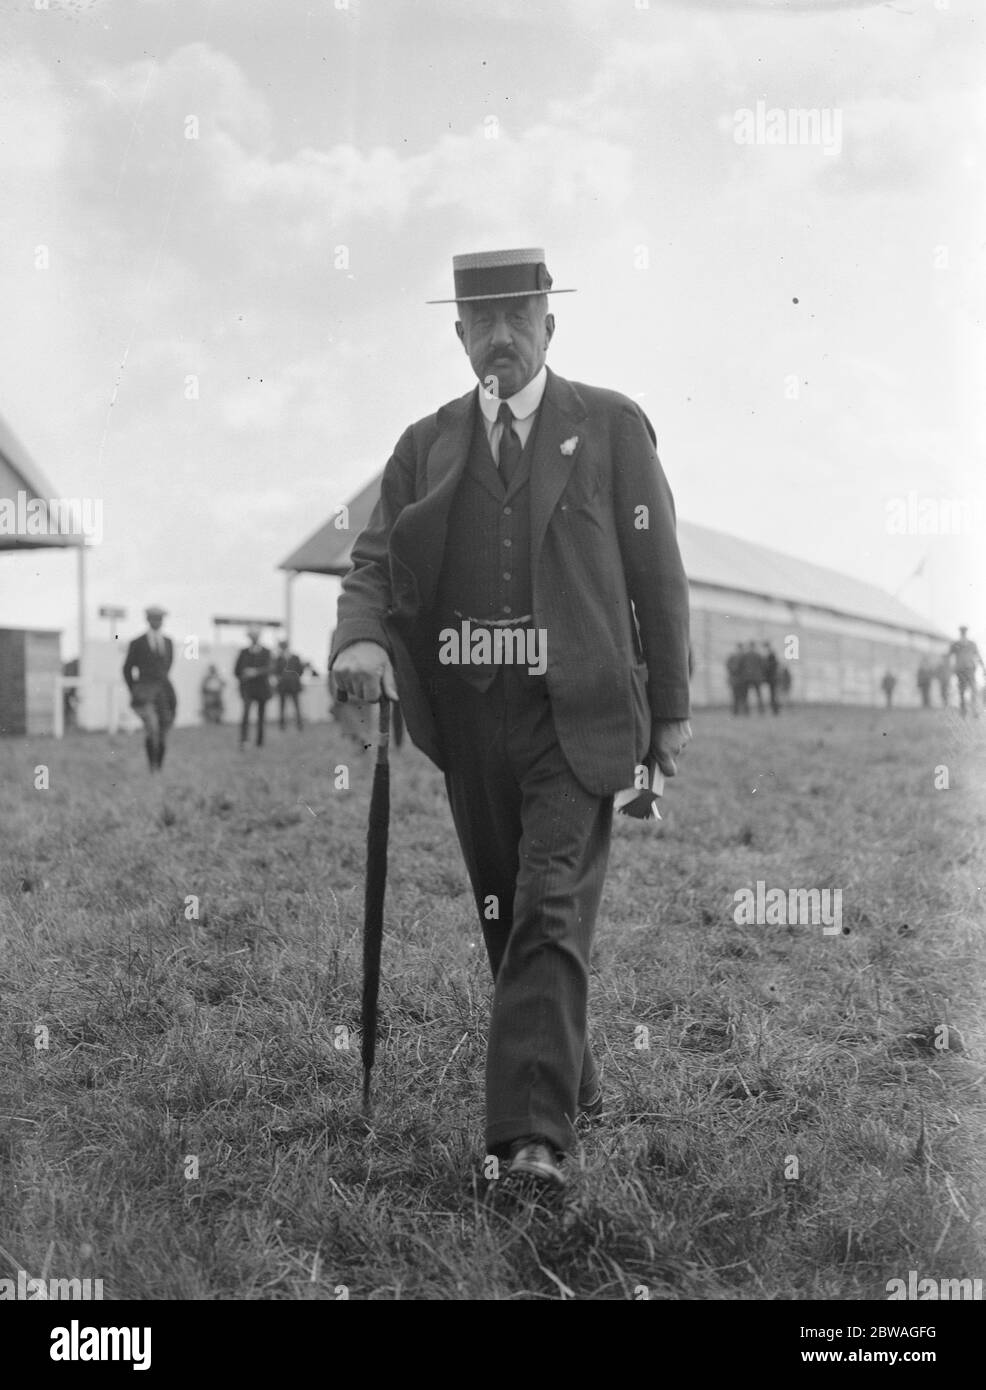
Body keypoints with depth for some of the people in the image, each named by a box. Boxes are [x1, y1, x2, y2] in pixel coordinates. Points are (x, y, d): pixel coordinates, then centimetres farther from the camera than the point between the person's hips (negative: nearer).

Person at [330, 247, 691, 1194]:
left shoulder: (611, 426, 5)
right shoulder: (426, 444, 11)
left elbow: (656, 571, 4)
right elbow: (375, 562, 6)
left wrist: (670, 708, 2)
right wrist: (362, 638, -17)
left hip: (573, 717, -4)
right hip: (465, 717, 4)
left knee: (551, 919, -13)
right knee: (504, 920, 12)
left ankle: (534, 1133, -14)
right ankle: (573, 1087, 30)